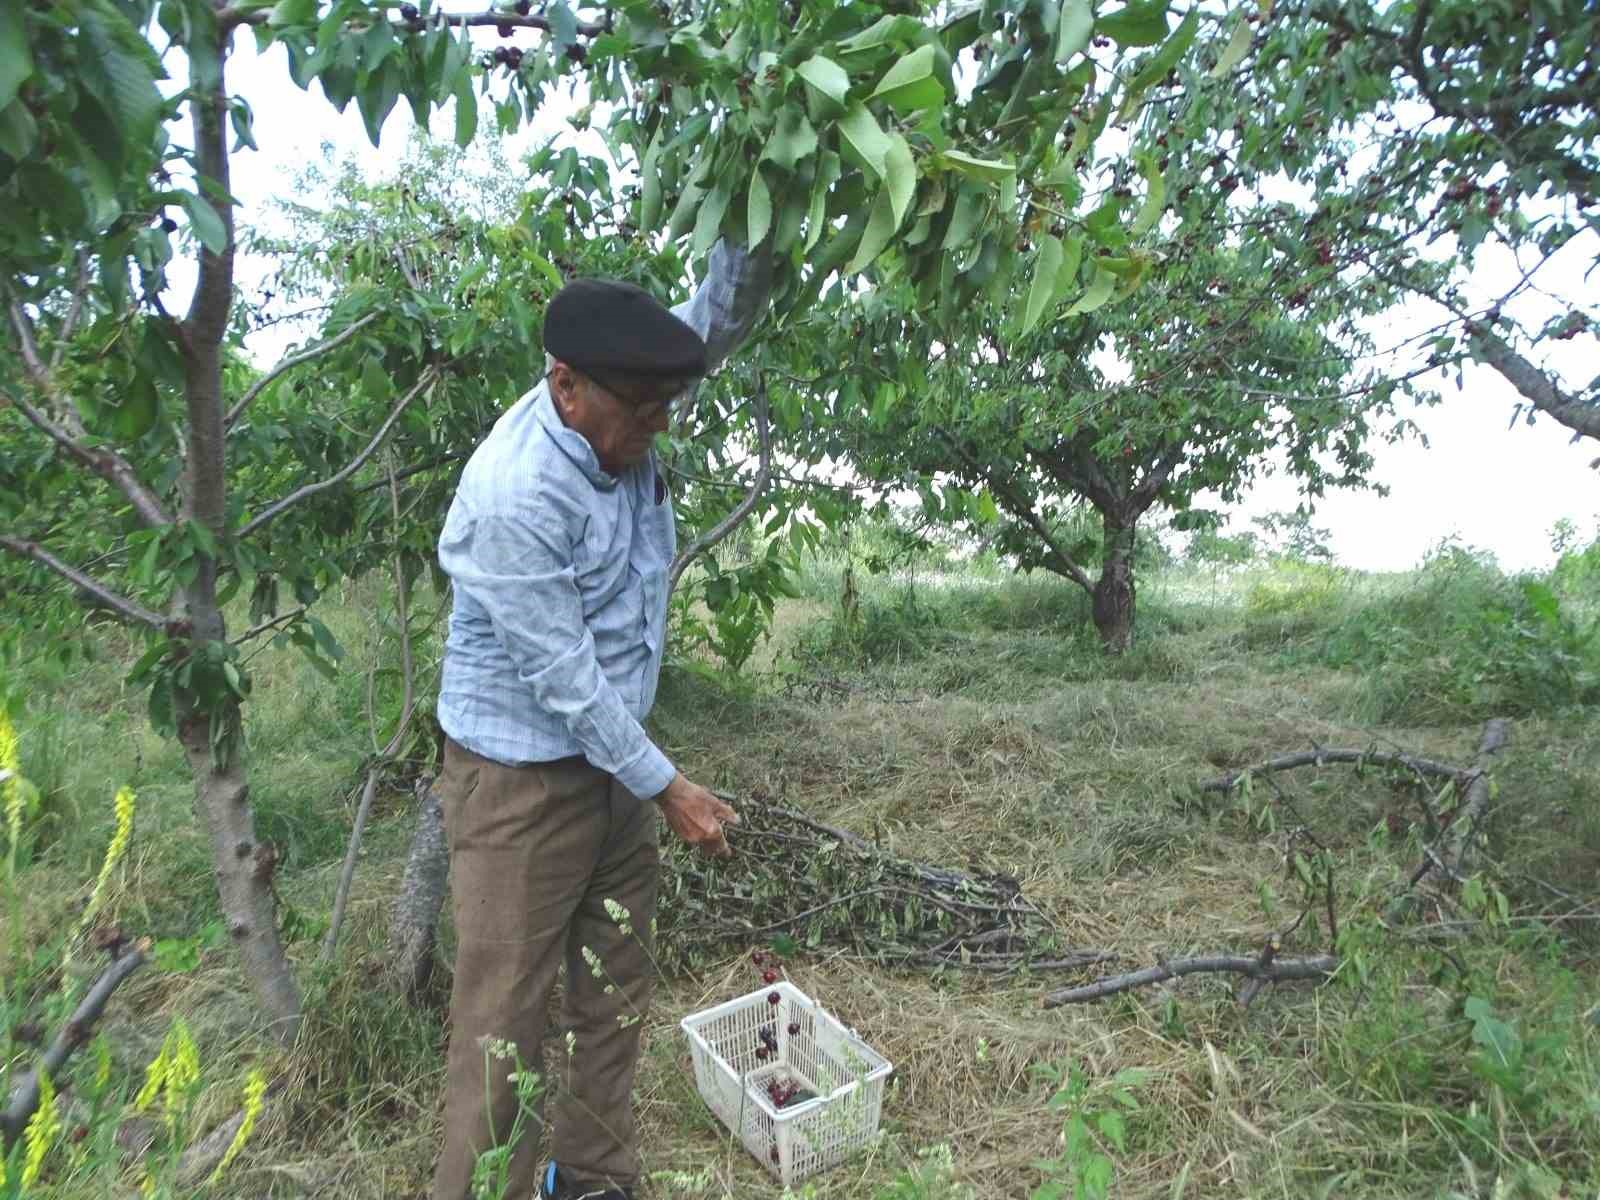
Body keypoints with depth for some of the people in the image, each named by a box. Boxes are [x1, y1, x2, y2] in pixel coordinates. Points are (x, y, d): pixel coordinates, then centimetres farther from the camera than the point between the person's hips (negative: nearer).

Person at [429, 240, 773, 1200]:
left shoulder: (618, 419, -4)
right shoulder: (513, 498, -27)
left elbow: (722, 317, 3)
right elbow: (564, 678, -23)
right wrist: (668, 787, -14)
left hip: (610, 760, 8)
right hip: (524, 781, -7)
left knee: (617, 992, 18)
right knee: (507, 1018, 6)